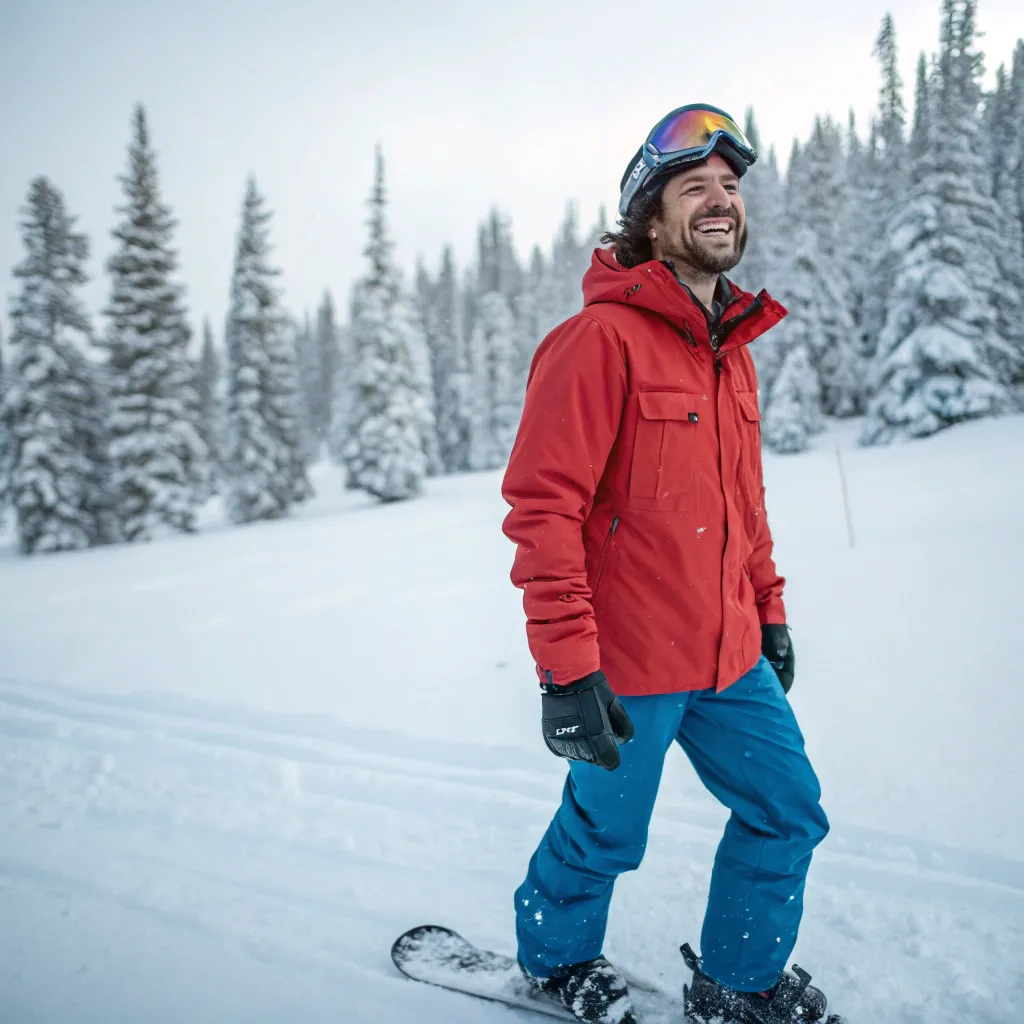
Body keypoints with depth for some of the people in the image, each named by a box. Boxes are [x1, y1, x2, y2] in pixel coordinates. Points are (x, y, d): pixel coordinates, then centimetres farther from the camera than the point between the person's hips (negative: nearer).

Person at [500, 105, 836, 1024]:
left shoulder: (732, 347, 11)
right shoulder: (602, 338, -16)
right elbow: (542, 506, -21)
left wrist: (769, 609, 19)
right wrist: (567, 668, -23)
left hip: (730, 657, 8)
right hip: (626, 668, -8)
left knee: (788, 811, 15)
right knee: (606, 834, 12)